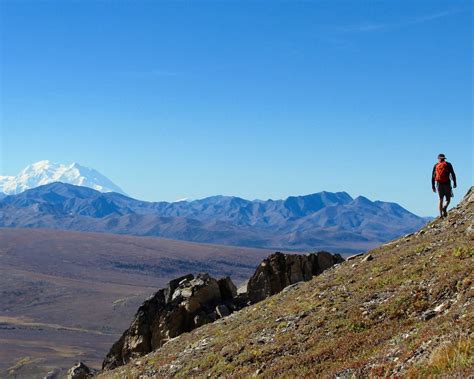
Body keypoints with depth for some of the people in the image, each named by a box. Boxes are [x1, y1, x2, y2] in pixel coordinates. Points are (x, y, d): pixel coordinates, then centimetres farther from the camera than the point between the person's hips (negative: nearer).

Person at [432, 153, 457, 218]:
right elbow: (453, 174, -4)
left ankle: (440, 214, 0)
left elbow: (433, 177, 8)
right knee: (448, 199, 7)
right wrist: (454, 183, -1)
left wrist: (433, 186, 12)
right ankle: (445, 207, -24)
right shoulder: (448, 165, 5)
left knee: (441, 199, 10)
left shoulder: (436, 166, 10)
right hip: (447, 184, -2)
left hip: (439, 184, 2)